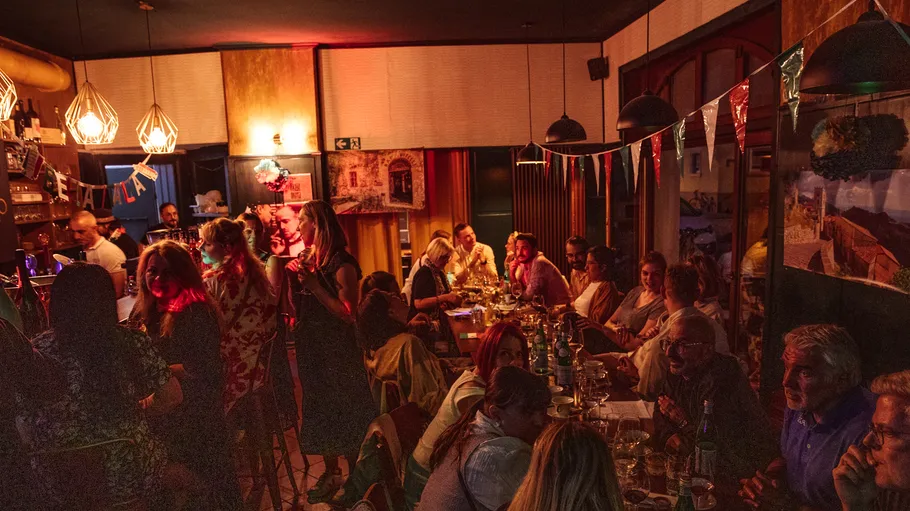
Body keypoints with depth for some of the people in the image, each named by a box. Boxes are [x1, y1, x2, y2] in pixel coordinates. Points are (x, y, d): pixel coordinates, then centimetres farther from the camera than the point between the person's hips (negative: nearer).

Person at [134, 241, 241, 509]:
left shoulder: (197, 312, -18)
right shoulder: (148, 310, 5)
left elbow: (203, 369, -20)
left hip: (195, 418, -7)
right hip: (162, 415, 7)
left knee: (202, 484, 8)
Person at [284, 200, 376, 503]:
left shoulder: (341, 263, -15)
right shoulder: (305, 259, 5)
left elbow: (348, 314, -22)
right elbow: (297, 310, 8)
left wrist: (315, 285, -22)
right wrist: (293, 281, -7)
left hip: (337, 351, -7)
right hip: (310, 348, 7)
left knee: (346, 411, 3)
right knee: (321, 410, 17)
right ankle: (331, 473, 34)